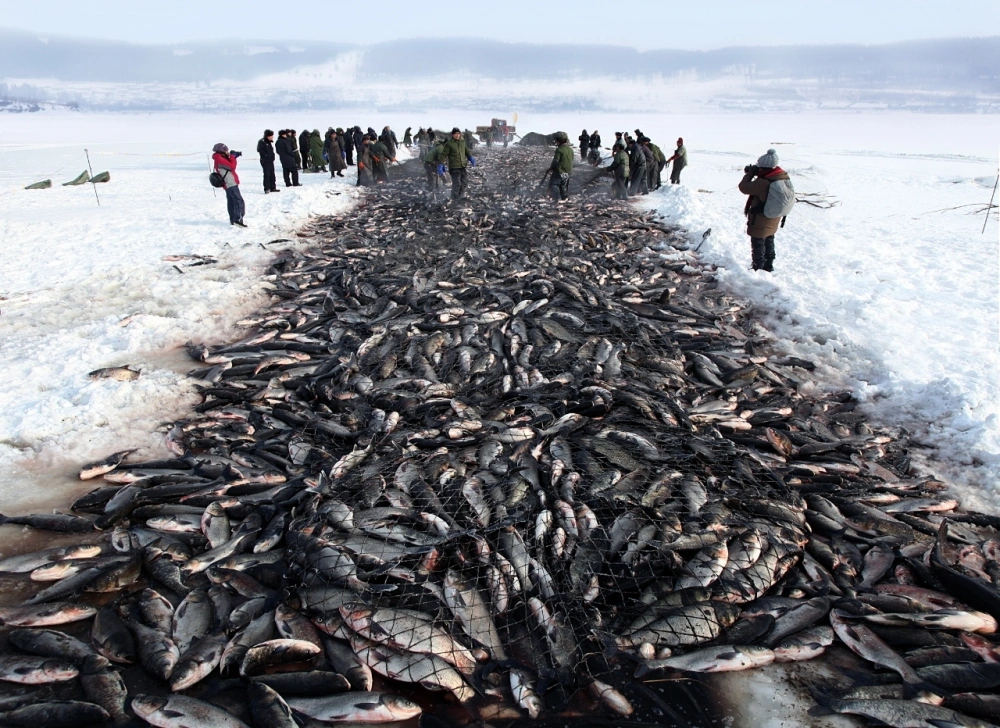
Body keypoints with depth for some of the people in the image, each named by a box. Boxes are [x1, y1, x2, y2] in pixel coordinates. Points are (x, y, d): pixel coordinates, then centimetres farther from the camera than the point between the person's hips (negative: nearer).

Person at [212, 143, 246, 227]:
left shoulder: (220, 158, 14)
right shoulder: (220, 159, -15)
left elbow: (229, 164, 24)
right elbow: (232, 166, -20)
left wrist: (234, 155, 11)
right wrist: (232, 156, -9)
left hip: (229, 184, 11)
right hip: (231, 184, -11)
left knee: (231, 202, 17)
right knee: (239, 201, -16)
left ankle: (233, 220, 24)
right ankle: (238, 219, -24)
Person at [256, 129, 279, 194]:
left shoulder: (270, 142, 13)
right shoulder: (262, 142, -12)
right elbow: (259, 150, -20)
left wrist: (272, 157, 6)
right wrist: (265, 155, -18)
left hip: (271, 160, 8)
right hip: (265, 161, -8)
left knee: (272, 174, 11)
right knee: (267, 174, -8)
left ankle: (273, 188, 19)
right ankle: (266, 189, -6)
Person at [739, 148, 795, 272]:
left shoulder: (762, 183, -32)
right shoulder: (783, 177, -6)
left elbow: (744, 187, -22)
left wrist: (750, 173, -9)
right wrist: (756, 174, -2)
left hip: (760, 221, -8)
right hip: (773, 220, 8)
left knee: (758, 245, 7)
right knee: (769, 241, 25)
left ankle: (757, 269, 16)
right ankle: (768, 266, 39)